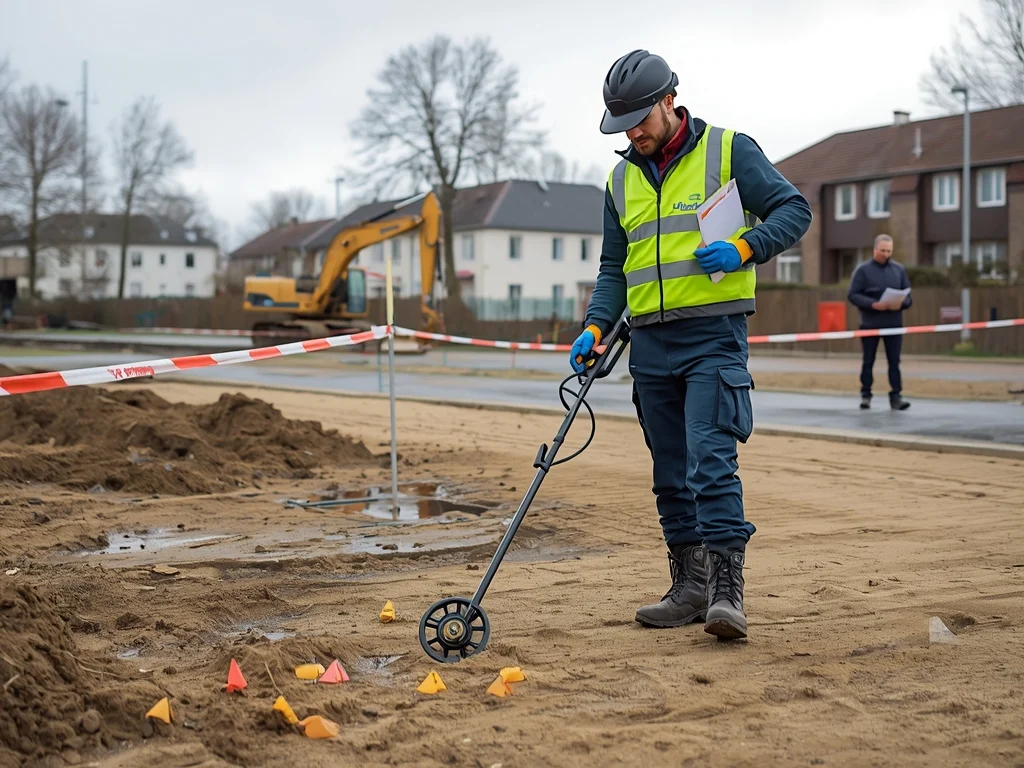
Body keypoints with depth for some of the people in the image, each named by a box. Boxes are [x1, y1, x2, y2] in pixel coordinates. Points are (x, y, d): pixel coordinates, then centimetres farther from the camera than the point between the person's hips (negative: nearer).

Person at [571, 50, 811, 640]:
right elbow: (614, 267, 17)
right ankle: (690, 587, 18)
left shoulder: (728, 150, 0)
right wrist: (597, 326, 1)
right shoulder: (622, 180, 15)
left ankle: (728, 591, -13)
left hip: (714, 335, -6)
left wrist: (745, 248, -19)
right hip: (650, 342, 6)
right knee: (671, 474, 9)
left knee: (710, 460, -16)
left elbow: (794, 209, -1)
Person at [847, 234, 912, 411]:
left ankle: (896, 396, 1)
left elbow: (908, 296, 10)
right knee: (868, 361, 6)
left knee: (894, 361, -1)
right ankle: (865, 395, 14)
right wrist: (873, 304, -21)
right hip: (870, 324, -2)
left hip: (894, 323, 2)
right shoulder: (863, 270, 0)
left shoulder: (899, 269, 10)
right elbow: (853, 295, -7)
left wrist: (901, 303, -13)